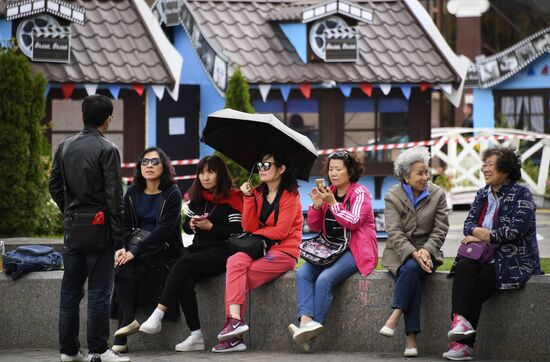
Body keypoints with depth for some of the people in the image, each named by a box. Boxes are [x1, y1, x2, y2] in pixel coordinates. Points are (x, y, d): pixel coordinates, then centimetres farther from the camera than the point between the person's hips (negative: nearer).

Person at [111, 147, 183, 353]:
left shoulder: (172, 194, -5)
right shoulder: (132, 194, 12)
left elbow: (164, 229, -15)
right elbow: (125, 225, 7)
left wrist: (135, 251, -22)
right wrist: (123, 248, -15)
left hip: (164, 251, -4)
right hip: (138, 245, 4)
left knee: (127, 268, -28)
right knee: (123, 265, -27)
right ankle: (127, 320, -29)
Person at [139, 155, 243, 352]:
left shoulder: (231, 199, -3)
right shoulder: (197, 198, 18)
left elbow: (237, 232, -9)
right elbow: (186, 226, 25)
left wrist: (210, 226, -14)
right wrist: (192, 225, 2)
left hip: (221, 253, -6)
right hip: (199, 248, 6)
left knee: (183, 264, -31)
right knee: (185, 282, -27)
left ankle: (158, 314, -33)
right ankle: (196, 336, -26)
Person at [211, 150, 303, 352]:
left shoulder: (290, 195, -3)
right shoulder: (259, 193, 16)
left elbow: (281, 231, -11)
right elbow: (249, 226, 5)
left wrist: (256, 233, 1)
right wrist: (248, 198, -3)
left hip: (284, 253, -6)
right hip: (261, 251, 6)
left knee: (236, 278, -23)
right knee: (235, 261, -25)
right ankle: (235, 320, -33)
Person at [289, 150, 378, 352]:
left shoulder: (359, 192, -2)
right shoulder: (328, 192, 15)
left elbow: (353, 222, -16)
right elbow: (315, 226, 13)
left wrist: (333, 203, -18)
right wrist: (317, 206, -4)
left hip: (355, 251, -6)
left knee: (324, 279, -30)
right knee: (303, 273, -22)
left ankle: (313, 329, -29)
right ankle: (306, 322, -39)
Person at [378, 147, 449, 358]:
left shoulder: (437, 194, 5)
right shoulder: (392, 197, 0)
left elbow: (440, 230, 0)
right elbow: (395, 234, -10)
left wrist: (425, 251, -19)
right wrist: (413, 253, -26)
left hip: (427, 253, 1)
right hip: (399, 253, -1)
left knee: (412, 269, -35)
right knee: (410, 270, -34)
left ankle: (394, 318, -35)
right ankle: (411, 338, -38)